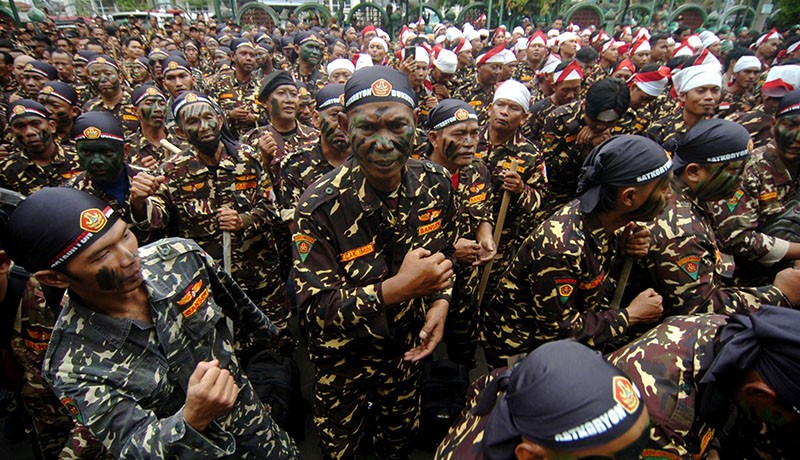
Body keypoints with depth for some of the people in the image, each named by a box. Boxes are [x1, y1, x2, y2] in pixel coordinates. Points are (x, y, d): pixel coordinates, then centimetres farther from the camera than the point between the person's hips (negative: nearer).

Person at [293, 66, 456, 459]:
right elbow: (314, 308, -26)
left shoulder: (435, 184, -14)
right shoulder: (321, 205, -29)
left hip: (407, 349, 4)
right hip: (344, 359, -3)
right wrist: (397, 287, -37)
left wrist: (440, 300, -14)